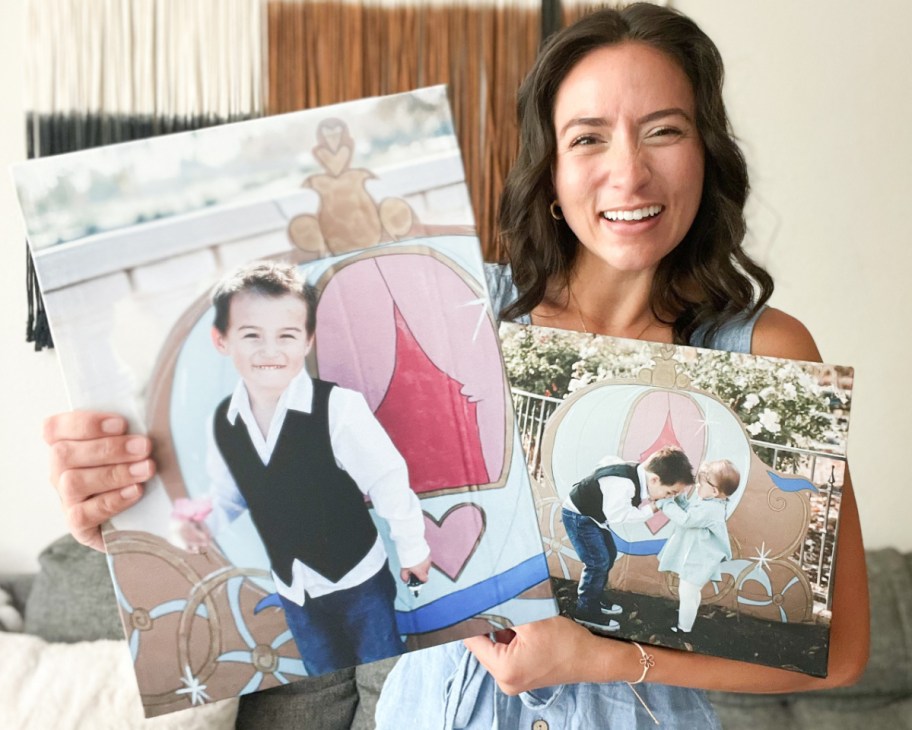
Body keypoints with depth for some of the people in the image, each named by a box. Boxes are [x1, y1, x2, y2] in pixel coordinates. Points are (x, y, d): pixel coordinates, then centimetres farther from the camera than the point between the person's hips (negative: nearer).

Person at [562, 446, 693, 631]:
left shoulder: (640, 476, -11)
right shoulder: (623, 484, -38)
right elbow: (616, 516, -32)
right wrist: (649, 510, -25)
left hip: (591, 514, 10)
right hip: (577, 516, -10)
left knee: (609, 554, 19)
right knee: (598, 562, -9)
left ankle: (593, 601, 33)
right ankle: (586, 611, 7)